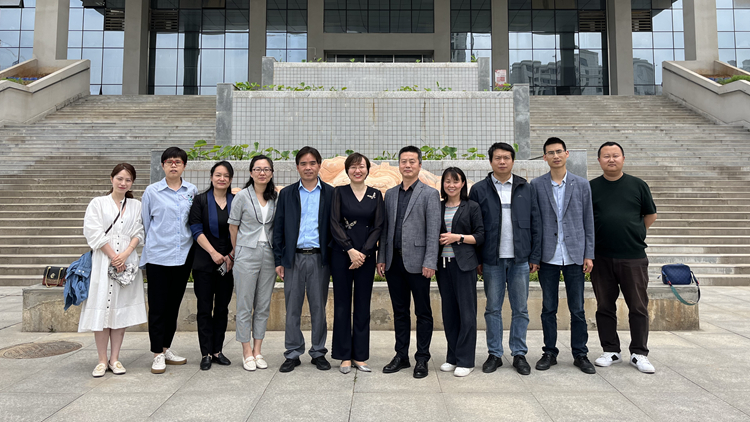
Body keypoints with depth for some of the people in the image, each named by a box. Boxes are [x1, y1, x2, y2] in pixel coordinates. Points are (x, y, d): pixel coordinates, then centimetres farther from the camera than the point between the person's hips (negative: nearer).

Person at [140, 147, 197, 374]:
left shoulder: (192, 191, 6)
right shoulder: (152, 191, 1)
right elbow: (145, 224, 7)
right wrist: (151, 246, 8)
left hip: (184, 255, 3)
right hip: (158, 256, -3)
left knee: (174, 304, 13)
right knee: (157, 306, 1)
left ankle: (166, 348, 26)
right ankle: (158, 354, 10)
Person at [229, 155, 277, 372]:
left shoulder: (276, 197, 6)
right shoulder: (242, 196, -3)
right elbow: (233, 226, 2)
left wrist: (278, 257, 9)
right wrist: (237, 253, 7)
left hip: (268, 255, 3)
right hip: (247, 254, -3)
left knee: (263, 306, 9)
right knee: (245, 306, 2)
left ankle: (257, 351, 19)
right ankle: (247, 353, 13)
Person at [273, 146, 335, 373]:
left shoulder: (330, 193, 4)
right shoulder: (286, 194, 7)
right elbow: (278, 229, 6)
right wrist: (279, 260, 1)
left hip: (320, 258, -1)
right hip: (293, 258, 1)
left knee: (318, 307, 7)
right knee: (292, 308, 6)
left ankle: (318, 352, 20)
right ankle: (293, 353, 18)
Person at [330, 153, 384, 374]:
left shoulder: (375, 195, 7)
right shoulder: (339, 192, 3)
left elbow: (378, 227, 2)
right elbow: (334, 224, -4)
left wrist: (363, 252, -9)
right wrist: (350, 250, -13)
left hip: (366, 256, 1)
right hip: (341, 255, -1)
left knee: (363, 306, 6)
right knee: (342, 305, 3)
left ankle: (360, 355, 17)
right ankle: (344, 356, 14)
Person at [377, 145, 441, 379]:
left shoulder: (430, 194, -2)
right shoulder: (390, 194, 13)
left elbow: (433, 231, -8)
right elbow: (385, 228, 14)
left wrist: (430, 263, -14)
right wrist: (381, 258, 8)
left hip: (416, 261, -5)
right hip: (393, 261, 5)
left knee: (423, 312, 5)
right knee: (399, 311, 13)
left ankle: (422, 359, 17)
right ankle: (401, 356, 24)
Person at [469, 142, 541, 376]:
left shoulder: (525, 188, 7)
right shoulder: (479, 190, 2)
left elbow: (535, 224, 7)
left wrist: (535, 256, 2)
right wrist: (476, 259, -3)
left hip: (520, 259, 1)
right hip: (492, 259, -1)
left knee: (520, 309, 8)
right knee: (493, 309, 7)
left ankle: (519, 354, 20)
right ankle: (495, 354, 19)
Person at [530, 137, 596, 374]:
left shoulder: (582, 185, 6)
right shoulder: (536, 185, 3)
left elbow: (588, 221, 6)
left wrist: (589, 254, 1)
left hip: (574, 255, 1)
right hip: (548, 257, 0)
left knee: (577, 309, 7)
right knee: (548, 309, 8)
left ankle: (580, 354, 20)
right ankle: (550, 352, 20)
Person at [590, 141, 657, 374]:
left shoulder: (638, 185, 4)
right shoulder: (591, 187, 5)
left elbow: (650, 215, 13)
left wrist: (634, 234, 6)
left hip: (634, 257, -1)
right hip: (602, 258, 1)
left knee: (638, 307, 4)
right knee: (605, 307, 8)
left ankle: (639, 354, 16)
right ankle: (611, 351, 21)